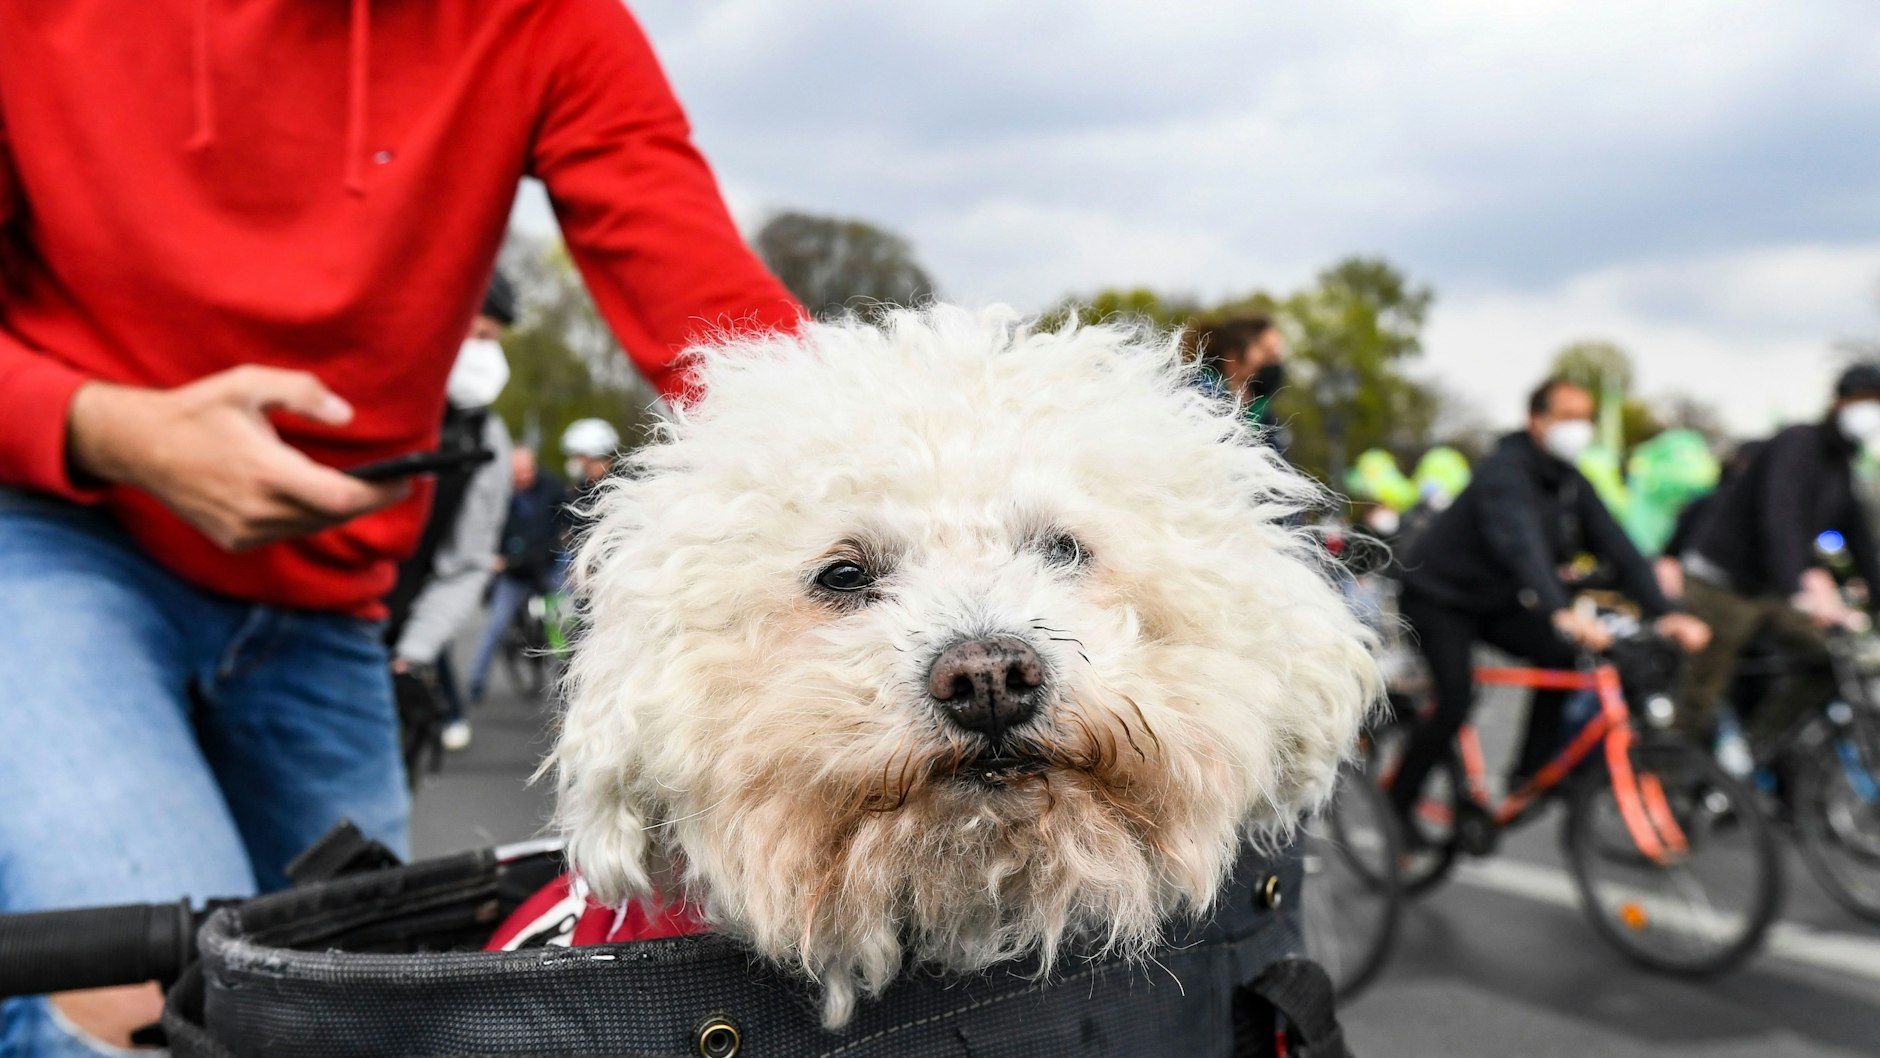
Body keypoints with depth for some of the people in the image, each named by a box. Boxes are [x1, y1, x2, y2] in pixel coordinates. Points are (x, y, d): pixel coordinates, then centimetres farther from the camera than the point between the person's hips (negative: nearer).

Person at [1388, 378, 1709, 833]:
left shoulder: (1572, 485, -2)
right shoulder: (1504, 472, -26)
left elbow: (1619, 549, -9)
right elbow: (1522, 546, -42)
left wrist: (1665, 612, -24)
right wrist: (1561, 613, -57)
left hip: (1491, 600, 8)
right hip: (1437, 597, -8)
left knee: (1560, 653, -14)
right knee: (1456, 701, -22)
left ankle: (1531, 771, -1)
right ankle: (1396, 804, -6)